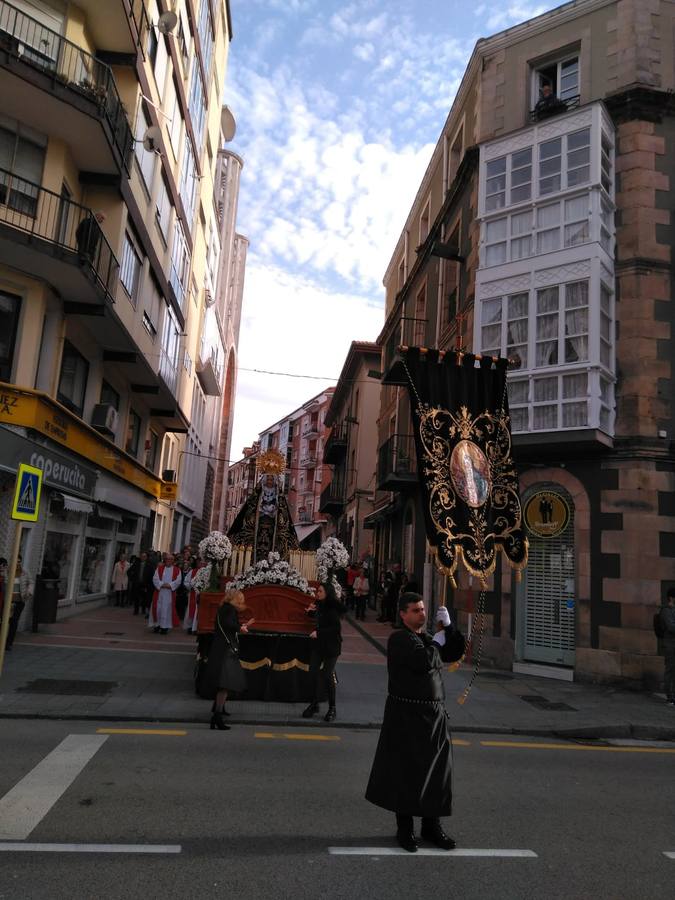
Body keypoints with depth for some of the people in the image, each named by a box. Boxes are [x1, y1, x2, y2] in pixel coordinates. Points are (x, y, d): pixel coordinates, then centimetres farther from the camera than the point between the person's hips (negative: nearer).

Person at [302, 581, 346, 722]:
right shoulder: (319, 604, 1)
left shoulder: (333, 608, -19)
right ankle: (314, 704, 20)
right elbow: (315, 616, 21)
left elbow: (336, 628, -23)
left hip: (331, 646, -6)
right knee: (313, 672, 4)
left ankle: (332, 708, 13)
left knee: (327, 675, -3)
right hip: (319, 643, 6)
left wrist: (318, 633, -21)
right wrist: (309, 611, 0)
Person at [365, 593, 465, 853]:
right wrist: (437, 641, -10)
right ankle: (404, 829, 20)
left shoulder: (426, 637, 13)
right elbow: (425, 662, -26)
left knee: (437, 771, 13)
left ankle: (431, 826, 28)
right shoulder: (399, 639, -14)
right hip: (407, 716, -7)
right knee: (406, 773, 4)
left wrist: (448, 626, -3)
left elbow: (455, 653, 9)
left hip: (434, 714, 8)